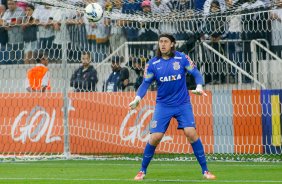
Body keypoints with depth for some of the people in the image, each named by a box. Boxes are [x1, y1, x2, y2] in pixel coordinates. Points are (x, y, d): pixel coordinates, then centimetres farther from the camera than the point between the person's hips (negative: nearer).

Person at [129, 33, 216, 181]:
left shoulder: (182, 58, -5)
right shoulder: (153, 63, -2)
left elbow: (196, 73, -4)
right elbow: (145, 83, -1)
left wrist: (199, 87, -24)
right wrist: (138, 98, -18)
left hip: (183, 104, -1)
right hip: (163, 105, 1)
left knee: (191, 133, -15)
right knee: (155, 137, -7)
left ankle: (205, 171, -5)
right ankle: (142, 171, 12)